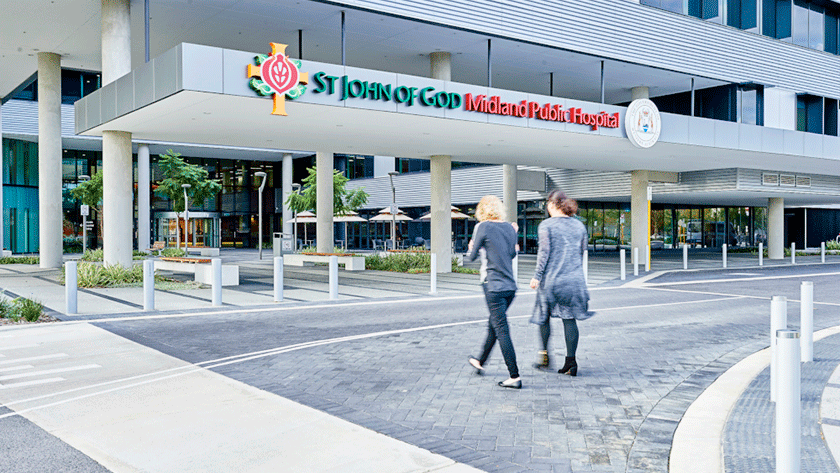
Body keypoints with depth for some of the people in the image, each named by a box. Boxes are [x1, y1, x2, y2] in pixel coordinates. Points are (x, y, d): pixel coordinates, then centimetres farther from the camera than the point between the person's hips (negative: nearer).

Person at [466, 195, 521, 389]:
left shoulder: (482, 227, -8)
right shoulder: (509, 228, 9)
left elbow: (471, 256, -2)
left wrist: (470, 248, 20)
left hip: (493, 286, -7)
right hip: (510, 286, 7)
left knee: (501, 330, -6)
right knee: (494, 325, 21)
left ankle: (515, 377, -9)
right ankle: (480, 362, 40)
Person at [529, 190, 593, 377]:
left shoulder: (546, 225, -6)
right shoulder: (579, 225, 9)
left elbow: (544, 252, -11)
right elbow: (582, 252, 14)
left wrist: (537, 276, -7)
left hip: (551, 279, -4)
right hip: (575, 280, 4)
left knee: (544, 317, 13)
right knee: (570, 319, 5)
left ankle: (545, 356, 15)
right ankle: (571, 362, 4)